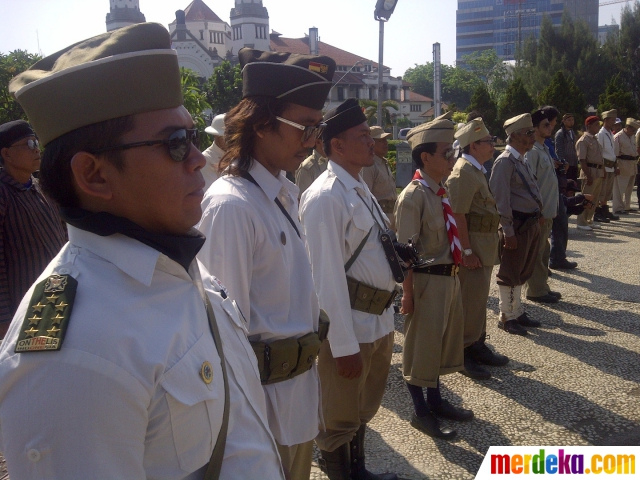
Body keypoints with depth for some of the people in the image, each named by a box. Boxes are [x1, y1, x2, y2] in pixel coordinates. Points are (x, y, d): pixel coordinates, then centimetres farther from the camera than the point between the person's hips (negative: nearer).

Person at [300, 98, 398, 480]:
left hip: (380, 318, 9)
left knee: (365, 409, 26)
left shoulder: (360, 187, 8)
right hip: (350, 325, -9)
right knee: (341, 419, 12)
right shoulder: (326, 197, -20)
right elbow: (328, 276, -22)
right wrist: (344, 345, -20)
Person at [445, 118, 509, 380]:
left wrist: (491, 246, 20)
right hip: (472, 246, -10)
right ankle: (463, 353, 10)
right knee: (470, 300, -2)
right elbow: (458, 216, -24)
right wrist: (467, 251, -24)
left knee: (479, 297, 18)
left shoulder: (476, 170, 13)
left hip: (484, 245, 10)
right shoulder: (463, 173, -20)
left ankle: (477, 345, 31)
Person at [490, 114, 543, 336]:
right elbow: (500, 199, -20)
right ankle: (506, 317, 14)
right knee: (510, 273, 2)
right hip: (517, 224, -9)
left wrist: (538, 214, 11)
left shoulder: (522, 160, 13)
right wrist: (508, 230, -21)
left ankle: (517, 312, 30)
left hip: (531, 223, 9)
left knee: (523, 272, 18)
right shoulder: (505, 162, -15)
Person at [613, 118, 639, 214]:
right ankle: (618, 208, -1)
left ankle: (626, 207, 26)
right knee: (619, 188, -5)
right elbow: (615, 153, -16)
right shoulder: (618, 137, -13)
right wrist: (616, 167, -19)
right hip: (622, 165, -9)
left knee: (629, 188, 16)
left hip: (632, 165, 9)